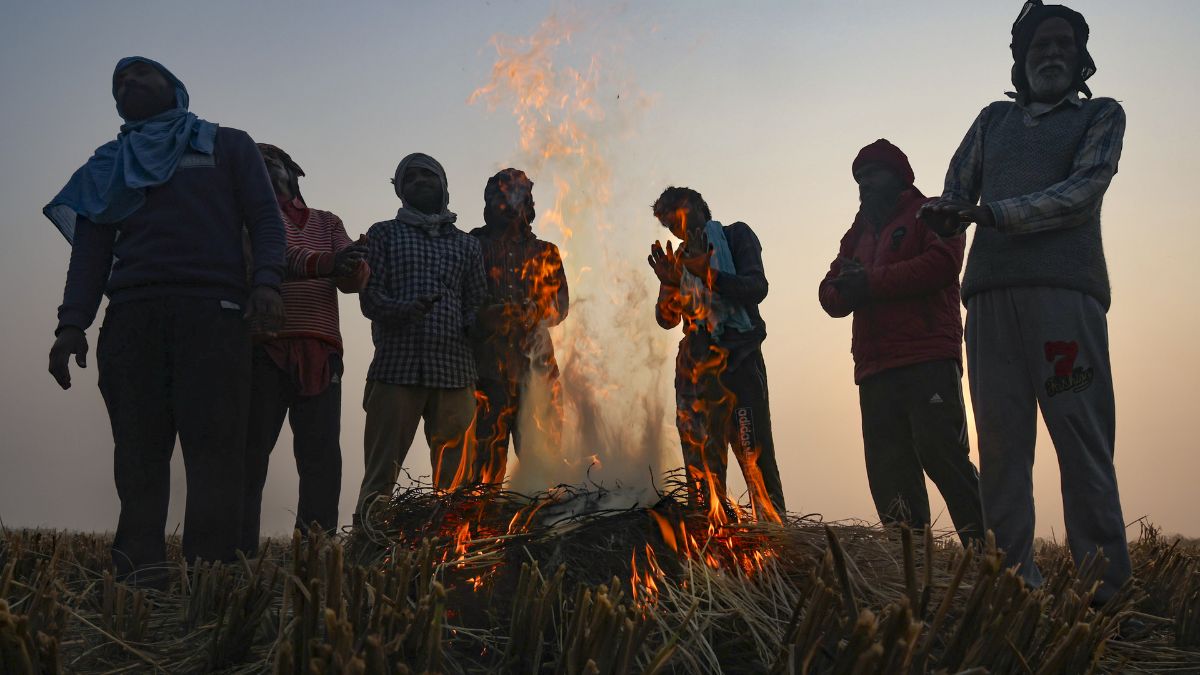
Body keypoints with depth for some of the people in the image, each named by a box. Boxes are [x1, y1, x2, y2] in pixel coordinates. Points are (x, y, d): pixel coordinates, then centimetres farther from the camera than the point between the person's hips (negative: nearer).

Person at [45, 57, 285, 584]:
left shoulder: (227, 145, 22)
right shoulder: (109, 165, 29)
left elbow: (266, 220, 9)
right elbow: (90, 249, 18)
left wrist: (267, 281, -11)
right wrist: (72, 323, 3)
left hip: (213, 309, -3)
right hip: (131, 314, 3)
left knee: (214, 443, -14)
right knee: (138, 450, -7)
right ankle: (139, 579, -8)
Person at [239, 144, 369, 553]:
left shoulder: (328, 223, 23)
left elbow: (356, 280, 8)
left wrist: (353, 265, -18)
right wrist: (327, 264, -26)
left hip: (320, 354, 3)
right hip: (264, 350, -3)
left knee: (322, 459, -3)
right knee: (251, 453, -6)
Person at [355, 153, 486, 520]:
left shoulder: (466, 243, 22)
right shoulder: (384, 234, 15)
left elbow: (476, 303, 18)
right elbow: (370, 297, 4)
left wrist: (470, 326, -6)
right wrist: (405, 308, -17)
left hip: (455, 369, 2)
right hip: (397, 366, -2)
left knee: (454, 475, 1)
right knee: (381, 473, -7)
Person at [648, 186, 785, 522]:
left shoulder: (736, 236, 9)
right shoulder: (679, 260, 21)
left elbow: (757, 287, -6)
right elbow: (666, 319, 13)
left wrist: (709, 275, -19)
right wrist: (670, 283, -6)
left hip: (737, 358, -5)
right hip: (695, 366, 5)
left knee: (755, 456, -13)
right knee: (701, 460, 1)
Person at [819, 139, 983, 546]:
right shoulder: (857, 234, 28)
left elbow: (943, 262, -10)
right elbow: (830, 296, 19)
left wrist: (869, 282, -9)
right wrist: (843, 287, -6)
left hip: (929, 363, -6)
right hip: (874, 371, 6)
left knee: (942, 456, -15)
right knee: (889, 475, 0)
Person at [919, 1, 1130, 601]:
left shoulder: (1102, 114, 18)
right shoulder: (994, 119, 28)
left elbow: (1083, 191, 0)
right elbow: (955, 195, 18)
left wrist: (993, 212, -10)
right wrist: (943, 213, -6)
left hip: (1066, 287, -3)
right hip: (991, 294, 3)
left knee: (1082, 439, -9)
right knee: (1000, 443, -3)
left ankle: (1104, 588, -7)